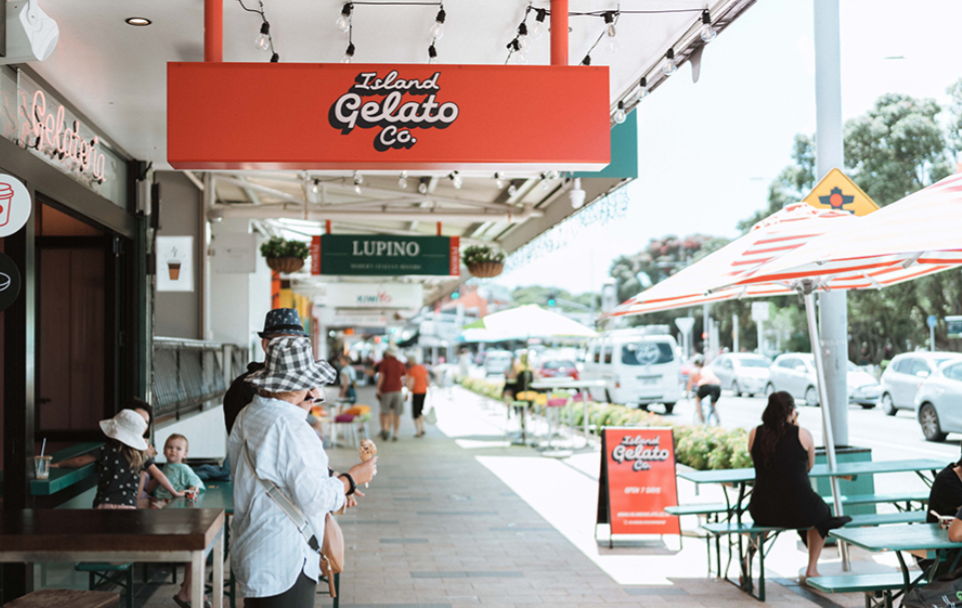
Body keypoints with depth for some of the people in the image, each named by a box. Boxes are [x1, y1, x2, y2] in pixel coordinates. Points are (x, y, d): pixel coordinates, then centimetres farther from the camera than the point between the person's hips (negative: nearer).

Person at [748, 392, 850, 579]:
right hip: (799, 511, -2)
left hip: (763, 513, 2)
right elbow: (809, 467, 10)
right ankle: (812, 568, 31)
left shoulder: (754, 434, -1)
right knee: (823, 514, 34)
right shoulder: (803, 434, -6)